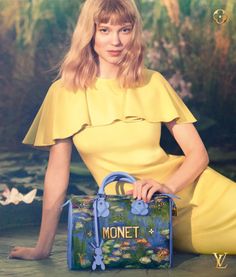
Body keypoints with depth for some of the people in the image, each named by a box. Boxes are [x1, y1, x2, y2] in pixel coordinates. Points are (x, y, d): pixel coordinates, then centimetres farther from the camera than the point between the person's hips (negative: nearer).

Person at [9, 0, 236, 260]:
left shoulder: (153, 83, 1)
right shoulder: (66, 92, -2)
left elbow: (198, 153, 1)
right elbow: (57, 170, 1)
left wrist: (168, 186, -19)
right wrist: (43, 247, 0)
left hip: (186, 188, 2)